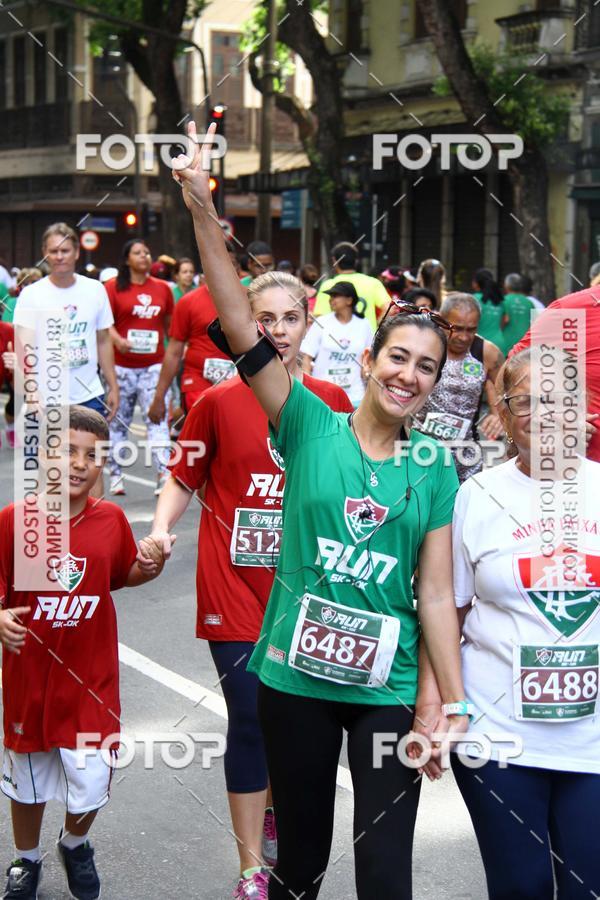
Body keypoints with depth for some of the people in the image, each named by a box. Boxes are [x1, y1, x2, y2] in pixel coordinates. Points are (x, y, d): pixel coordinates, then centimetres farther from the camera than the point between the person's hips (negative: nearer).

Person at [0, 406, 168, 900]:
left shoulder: (112, 519, -5)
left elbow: (124, 576, 12)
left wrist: (150, 566, -9)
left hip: (91, 677, 1)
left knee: (91, 785, 2)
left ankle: (75, 845, 37)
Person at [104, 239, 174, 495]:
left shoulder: (162, 288, 8)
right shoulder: (114, 287, -1)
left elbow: (169, 324, 17)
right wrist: (119, 341, -23)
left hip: (153, 364, 1)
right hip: (122, 365, -1)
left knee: (157, 418, -9)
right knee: (118, 421, 9)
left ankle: (163, 475, -14)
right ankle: (116, 474, 19)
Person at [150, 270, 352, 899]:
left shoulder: (331, 401, 1)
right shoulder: (218, 402, -5)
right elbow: (183, 479, 3)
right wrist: (160, 529, -14)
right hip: (236, 588, -2)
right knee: (249, 720, -1)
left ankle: (274, 816, 41)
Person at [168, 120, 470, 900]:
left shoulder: (436, 474, 2)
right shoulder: (311, 426, -3)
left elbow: (436, 595, 2)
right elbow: (242, 330, -13)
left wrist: (454, 705, -3)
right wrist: (203, 213, -21)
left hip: (389, 689, 1)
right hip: (295, 676, -1)